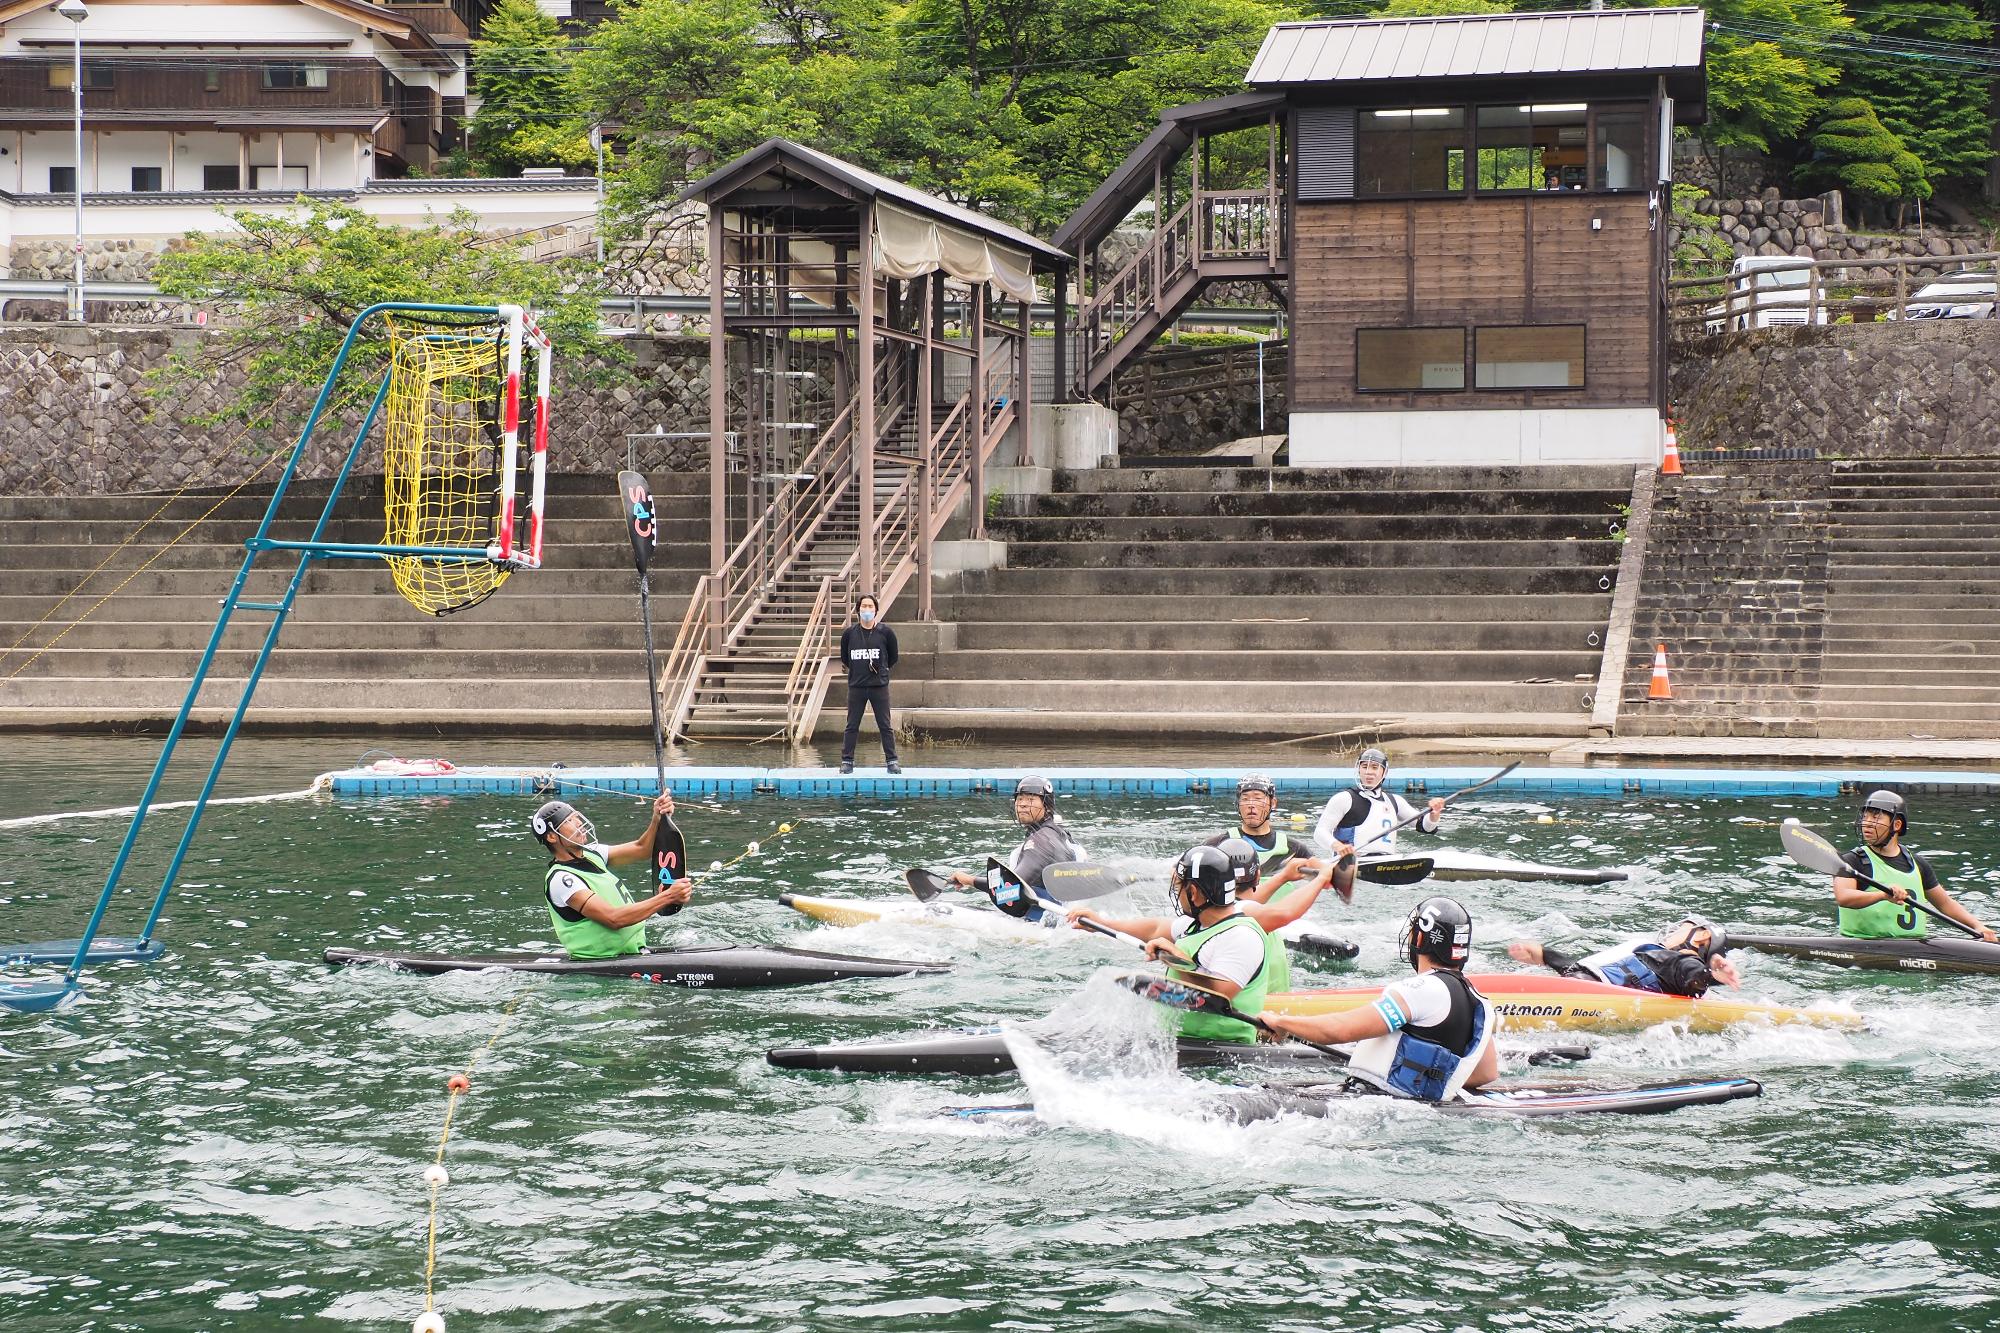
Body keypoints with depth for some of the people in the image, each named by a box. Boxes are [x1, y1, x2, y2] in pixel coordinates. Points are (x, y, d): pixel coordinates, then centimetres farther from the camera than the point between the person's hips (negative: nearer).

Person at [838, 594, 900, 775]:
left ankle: (892, 761, 7)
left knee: (886, 726, 2)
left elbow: (892, 658, 11)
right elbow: (844, 658, 14)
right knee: (852, 726, 4)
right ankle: (847, 761, 10)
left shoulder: (885, 632, -3)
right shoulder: (849, 633, 0)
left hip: (879, 686, -1)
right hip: (856, 686, 1)